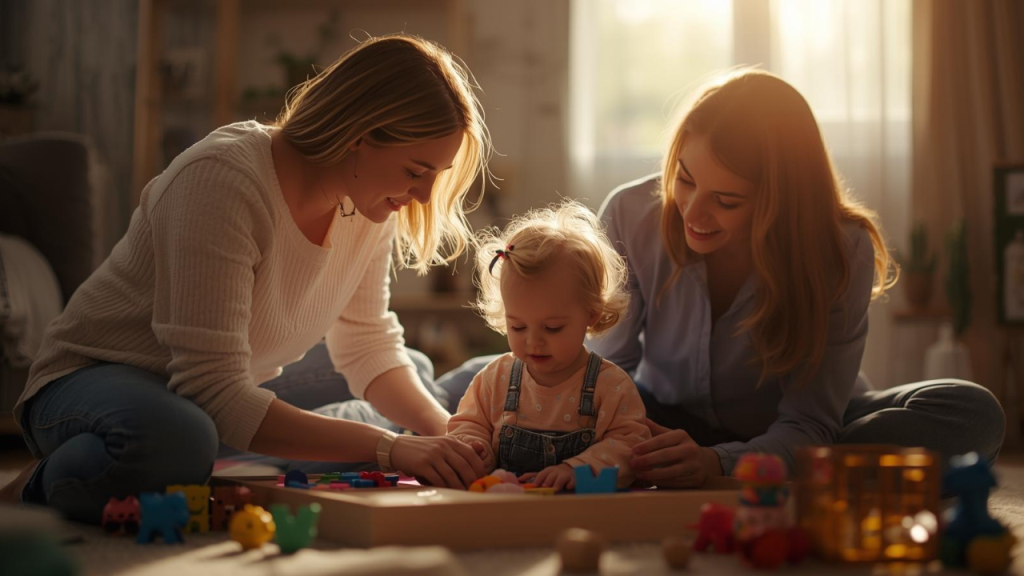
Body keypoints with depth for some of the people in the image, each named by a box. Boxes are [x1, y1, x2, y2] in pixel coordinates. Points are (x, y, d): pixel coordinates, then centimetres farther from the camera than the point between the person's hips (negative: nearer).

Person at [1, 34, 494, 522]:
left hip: (221, 405, 8)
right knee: (176, 443, -42)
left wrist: (447, 432, -13)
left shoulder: (367, 202, -5)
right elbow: (214, 392, -33)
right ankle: (45, 489, -7)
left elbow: (368, 346, 6)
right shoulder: (223, 179, -29)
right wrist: (388, 447, -36)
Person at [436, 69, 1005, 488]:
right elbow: (608, 359, -14)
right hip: (667, 425, 2)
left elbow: (807, 425, -25)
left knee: (972, 414, -29)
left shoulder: (843, 252, -24)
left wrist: (718, 463, -46)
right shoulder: (631, 216, -19)